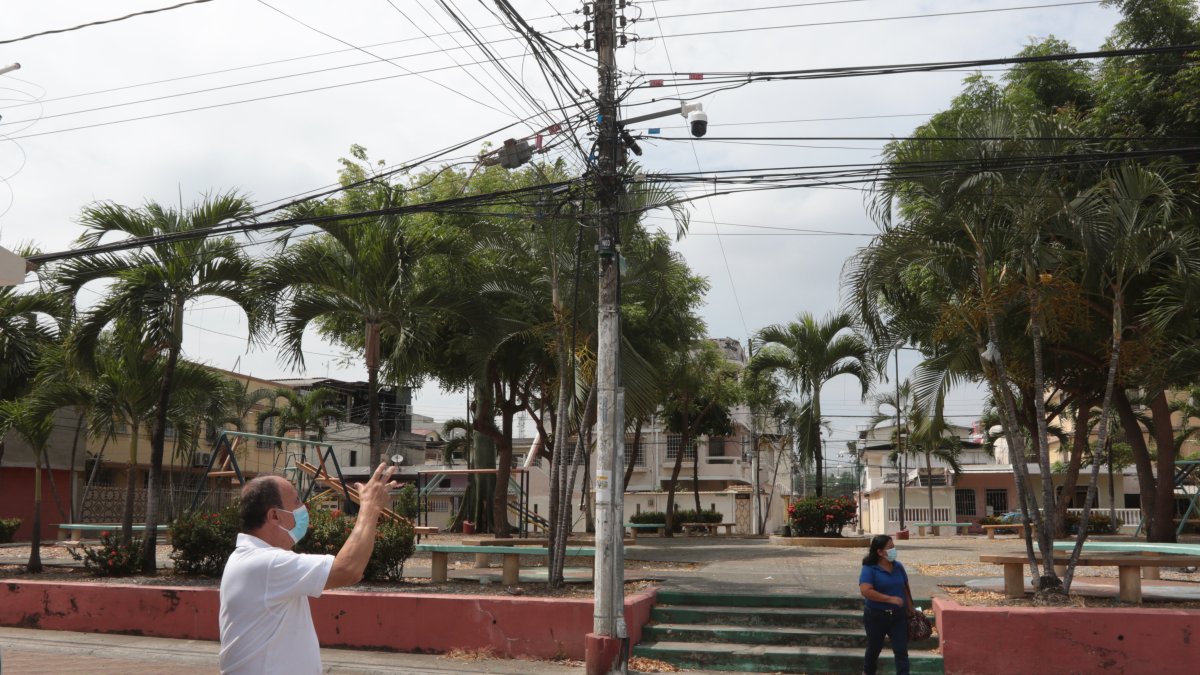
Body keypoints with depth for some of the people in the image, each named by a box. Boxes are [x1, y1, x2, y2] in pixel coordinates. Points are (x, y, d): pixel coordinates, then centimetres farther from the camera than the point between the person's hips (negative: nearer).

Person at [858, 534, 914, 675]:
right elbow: (865, 591, -27)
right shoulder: (869, 568, -16)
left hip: (898, 615, 3)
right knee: (875, 648, 15)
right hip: (876, 616, -3)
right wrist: (890, 599, -26)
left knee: (901, 650, -2)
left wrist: (911, 609, 12)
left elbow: (905, 588, 13)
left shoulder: (898, 566, 2)